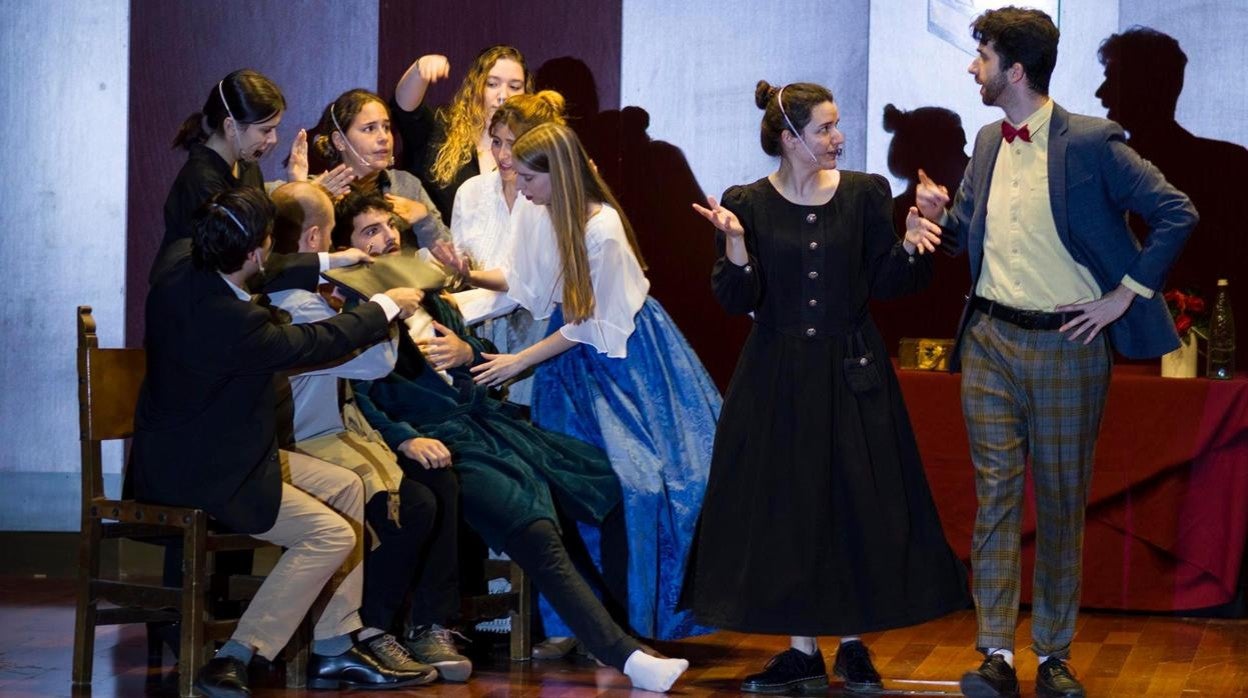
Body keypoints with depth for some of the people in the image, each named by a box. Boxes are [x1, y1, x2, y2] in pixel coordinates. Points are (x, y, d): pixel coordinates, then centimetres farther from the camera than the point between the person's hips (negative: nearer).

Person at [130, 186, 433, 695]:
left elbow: (260, 273, 19)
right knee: (331, 534, -13)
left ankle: (335, 650, 17)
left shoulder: (181, 268, -5)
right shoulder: (232, 320, -29)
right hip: (194, 477, -10)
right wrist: (387, 306, 4)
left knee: (347, 489, 13)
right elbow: (315, 343, -12)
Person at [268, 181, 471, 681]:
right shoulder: (297, 306, -25)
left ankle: (429, 626, 4)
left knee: (442, 483, 1)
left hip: (337, 434, 11)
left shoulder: (286, 289, 8)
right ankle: (367, 634, -3)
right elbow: (378, 360, -20)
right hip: (305, 450, -11)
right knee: (414, 504, -21)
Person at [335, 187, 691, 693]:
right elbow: (359, 403, -12)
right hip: (441, 440, -8)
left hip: (488, 419, 8)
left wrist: (467, 352, 2)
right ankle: (625, 657, -32)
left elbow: (487, 359, 25)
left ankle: (621, 626, 4)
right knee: (537, 533, -29)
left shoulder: (422, 290, 21)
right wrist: (405, 439, -26)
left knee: (616, 486, -2)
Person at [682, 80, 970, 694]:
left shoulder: (866, 194, 2)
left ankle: (852, 646, 14)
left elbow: (886, 284, 2)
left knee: (858, 509, 2)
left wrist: (909, 244, -16)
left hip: (852, 373, 1)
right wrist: (735, 242, -22)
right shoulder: (747, 204, -1)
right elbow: (738, 300, -6)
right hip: (778, 378, -1)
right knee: (785, 508, 1)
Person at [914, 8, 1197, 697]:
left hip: (1066, 343, -5)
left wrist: (1125, 294, -12)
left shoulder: (1091, 143, -11)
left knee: (1061, 504, 5)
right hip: (989, 342, 5)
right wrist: (940, 216, -2)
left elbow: (1176, 213, -11)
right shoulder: (988, 144, 9)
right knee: (995, 497, 1)